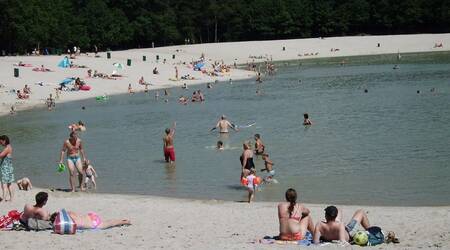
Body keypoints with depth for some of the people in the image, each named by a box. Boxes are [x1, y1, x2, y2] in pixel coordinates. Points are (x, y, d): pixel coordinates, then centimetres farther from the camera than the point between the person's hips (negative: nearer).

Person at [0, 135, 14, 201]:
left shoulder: (7, 148, -18)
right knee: (9, 183, 16)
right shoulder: (9, 147, 13)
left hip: (6, 168, -10)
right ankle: (11, 198, 22)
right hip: (9, 168, 10)